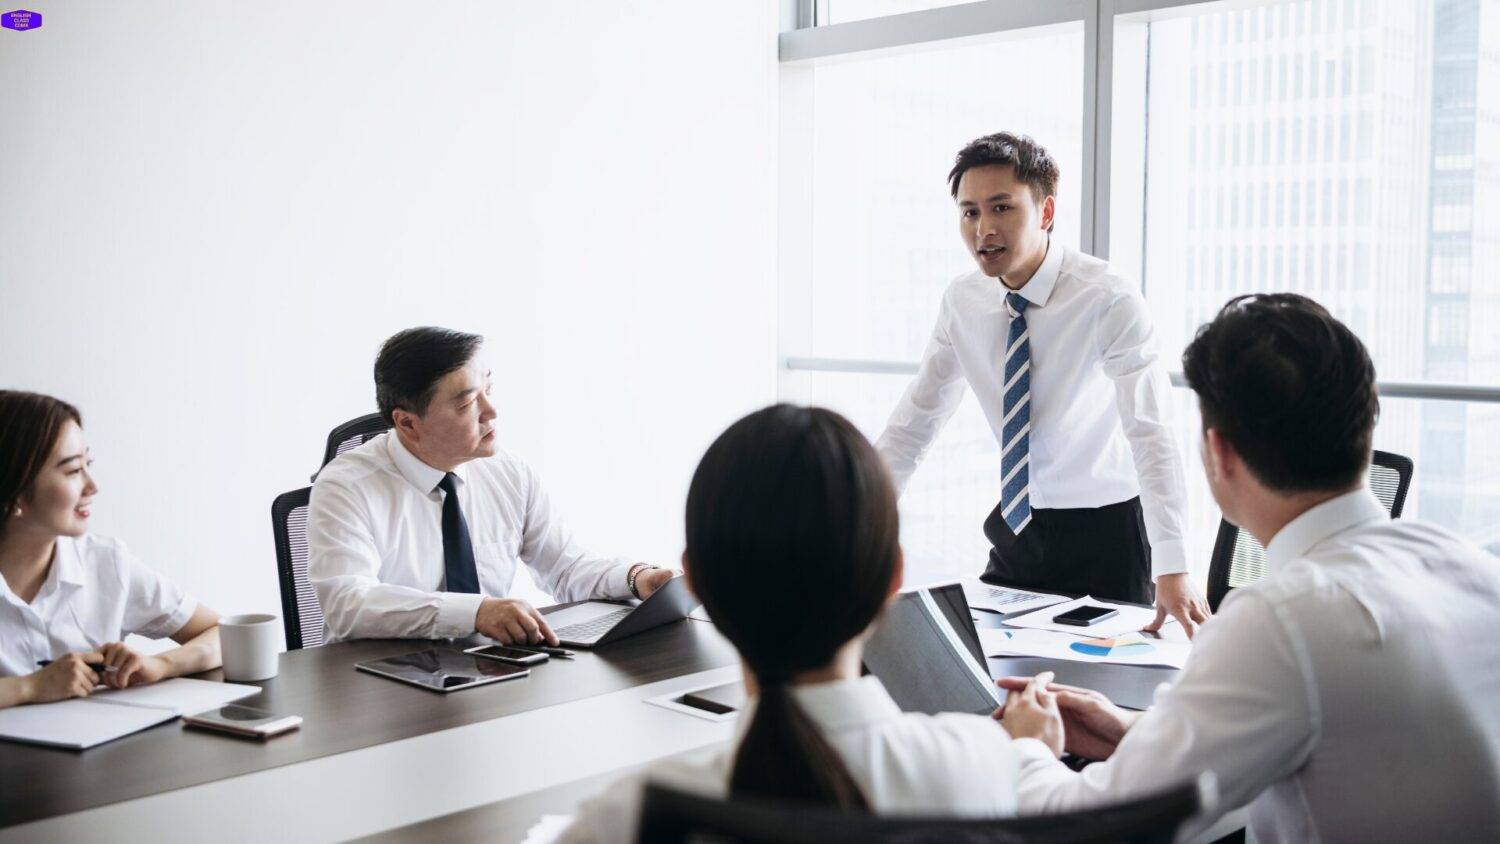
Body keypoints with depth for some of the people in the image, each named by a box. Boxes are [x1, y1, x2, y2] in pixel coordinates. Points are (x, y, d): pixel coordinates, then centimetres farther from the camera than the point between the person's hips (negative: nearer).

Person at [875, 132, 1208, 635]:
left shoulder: (1109, 300, -18)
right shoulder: (962, 302, -3)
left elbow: (1150, 433, -26)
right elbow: (913, 424, 4)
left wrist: (1171, 570, -35)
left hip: (1105, 531, -4)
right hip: (1015, 531, 5)